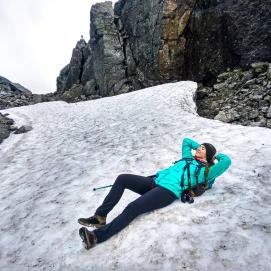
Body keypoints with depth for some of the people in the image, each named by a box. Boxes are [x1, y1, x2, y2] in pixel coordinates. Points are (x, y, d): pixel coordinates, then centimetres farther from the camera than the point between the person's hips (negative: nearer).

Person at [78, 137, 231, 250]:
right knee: (122, 178, -12)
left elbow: (227, 161, -3)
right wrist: (199, 145, 38)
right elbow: (186, 140, 41)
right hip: (155, 181, 8)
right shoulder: (188, 158, 29)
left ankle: (97, 236, -25)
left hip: (169, 191, -8)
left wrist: (216, 155, 14)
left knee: (132, 208, -27)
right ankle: (100, 217, -11)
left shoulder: (206, 171, 9)